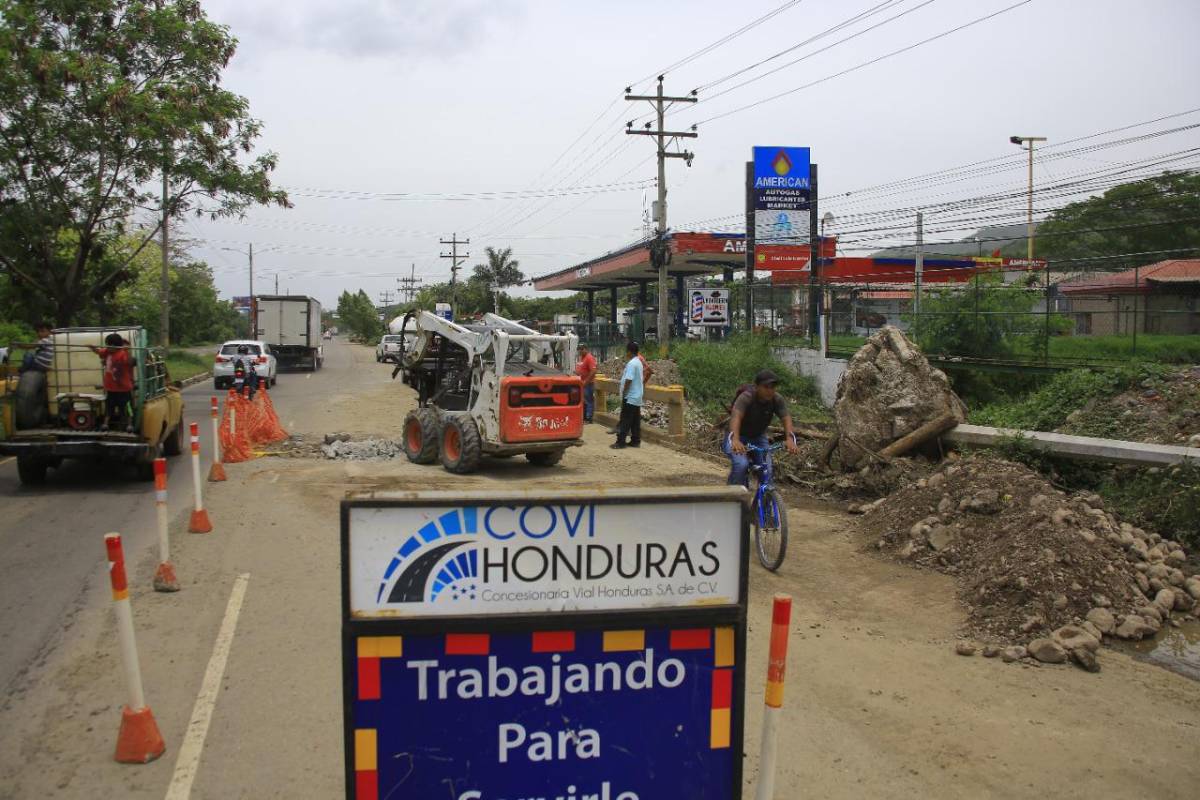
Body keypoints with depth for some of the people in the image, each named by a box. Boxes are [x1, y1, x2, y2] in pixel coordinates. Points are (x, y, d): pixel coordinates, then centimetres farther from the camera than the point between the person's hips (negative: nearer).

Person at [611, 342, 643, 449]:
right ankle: (636, 441, 12)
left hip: (630, 397, -9)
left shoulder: (631, 363, -18)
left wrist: (623, 394, -15)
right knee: (635, 421, 10)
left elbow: (628, 380, -22)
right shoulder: (638, 362, 13)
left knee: (625, 421, -6)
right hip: (637, 397, 9)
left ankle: (621, 442, -5)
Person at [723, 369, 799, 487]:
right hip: (739, 437, -4)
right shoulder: (746, 397, -28)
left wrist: (790, 438, -49)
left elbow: (786, 417, -28)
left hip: (758, 437, 4)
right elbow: (736, 416, -44)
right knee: (741, 464, -28)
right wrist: (735, 440, -62)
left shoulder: (777, 400, -15)